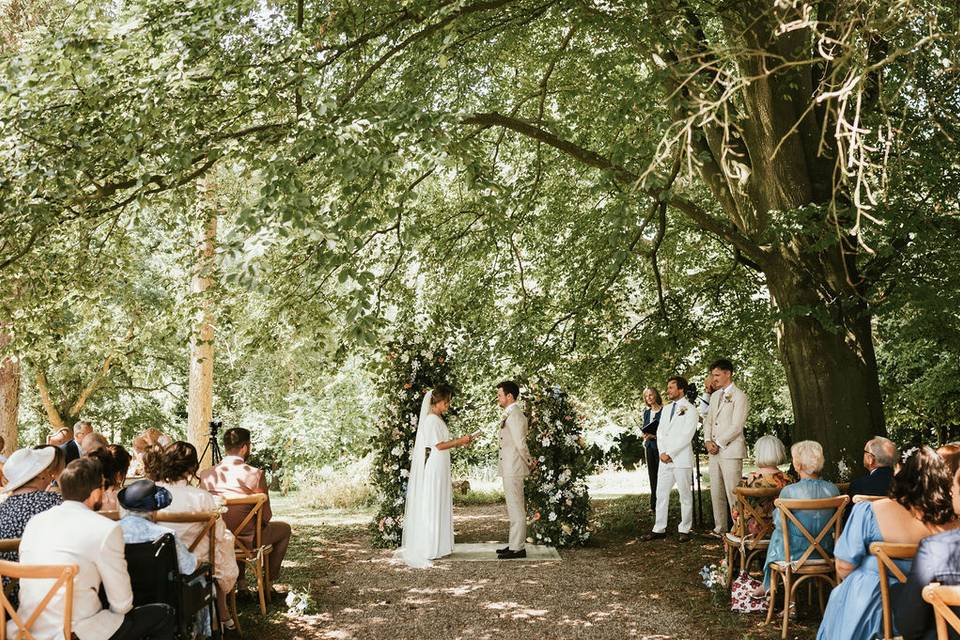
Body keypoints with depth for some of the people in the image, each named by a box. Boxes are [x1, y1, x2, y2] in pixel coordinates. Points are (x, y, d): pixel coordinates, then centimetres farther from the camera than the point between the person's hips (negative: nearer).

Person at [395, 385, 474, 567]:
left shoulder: (437, 419, 14)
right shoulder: (432, 419, -16)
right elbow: (439, 445, -18)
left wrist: (459, 443, 8)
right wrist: (459, 441, -13)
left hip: (438, 470, 10)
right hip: (432, 468, -10)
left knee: (439, 505, 12)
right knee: (431, 506, -5)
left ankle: (437, 545, 17)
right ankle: (428, 547, 0)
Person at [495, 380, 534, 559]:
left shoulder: (514, 415, -18)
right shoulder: (511, 414, 15)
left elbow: (520, 444, -23)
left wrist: (529, 462, -11)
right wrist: (529, 461, 11)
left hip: (513, 469, -10)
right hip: (509, 469, 10)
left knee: (516, 509, -5)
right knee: (514, 508, 15)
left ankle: (518, 548, 0)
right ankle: (515, 544, 23)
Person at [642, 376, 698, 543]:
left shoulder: (690, 409, -3)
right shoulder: (666, 409, 17)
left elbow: (686, 435, -11)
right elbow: (660, 432, 14)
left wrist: (670, 453, -13)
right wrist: (662, 452, -1)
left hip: (681, 459, -7)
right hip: (664, 458, 7)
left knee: (685, 495, 1)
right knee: (661, 494, 7)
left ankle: (684, 530, 7)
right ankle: (659, 529, 12)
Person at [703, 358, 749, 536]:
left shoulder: (739, 396, -6)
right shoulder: (715, 396, 18)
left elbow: (736, 426, -13)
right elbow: (708, 420, 19)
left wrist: (718, 443, -11)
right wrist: (708, 440, 2)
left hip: (731, 450, -8)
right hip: (714, 451, 8)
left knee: (733, 493, -8)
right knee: (716, 493, 10)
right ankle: (720, 529, 17)